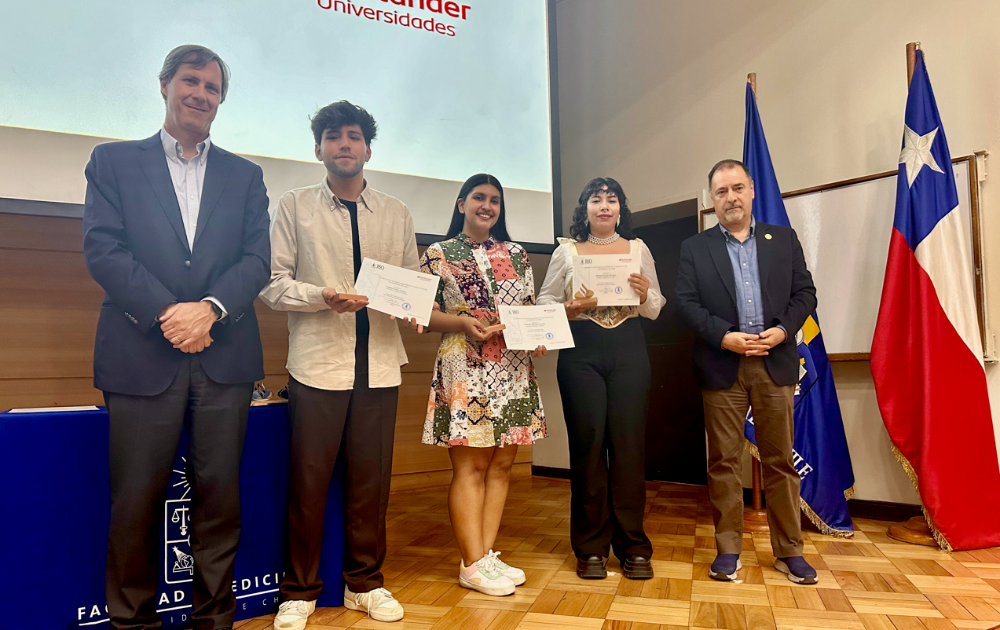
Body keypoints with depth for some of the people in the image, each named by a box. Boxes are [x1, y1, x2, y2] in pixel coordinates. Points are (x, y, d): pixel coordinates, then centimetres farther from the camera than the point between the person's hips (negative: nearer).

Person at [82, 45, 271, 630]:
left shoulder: (245, 176, 14)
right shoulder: (113, 161, 10)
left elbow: (257, 258, 4)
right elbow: (103, 248, -2)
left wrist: (209, 309, -13)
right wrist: (167, 312, -14)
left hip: (224, 357, 2)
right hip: (142, 355, -1)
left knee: (219, 498, 7)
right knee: (136, 505, 4)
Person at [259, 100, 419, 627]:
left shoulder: (396, 214, 14)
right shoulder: (294, 206, 7)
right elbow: (272, 284, 1)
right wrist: (323, 296, -15)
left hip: (378, 364, 3)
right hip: (317, 362, -2)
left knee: (371, 479, 8)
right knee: (308, 481, 2)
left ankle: (365, 583, 25)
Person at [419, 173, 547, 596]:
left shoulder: (517, 255, 15)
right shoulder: (439, 255, 4)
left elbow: (532, 307, 16)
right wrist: (463, 322, -18)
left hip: (514, 369, 5)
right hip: (465, 369, -5)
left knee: (501, 465, 6)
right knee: (470, 467, -3)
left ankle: (487, 554, 15)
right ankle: (473, 564, 4)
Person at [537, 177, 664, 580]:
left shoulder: (638, 249, 12)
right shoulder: (566, 252, 9)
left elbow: (656, 309, 11)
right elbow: (544, 301, 6)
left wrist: (645, 294, -11)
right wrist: (567, 309, -14)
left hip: (629, 350, 1)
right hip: (580, 351, -1)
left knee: (629, 444, 0)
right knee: (588, 444, 0)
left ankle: (633, 546, 12)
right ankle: (591, 547, 12)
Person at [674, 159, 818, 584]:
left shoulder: (784, 239, 12)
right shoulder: (694, 248, 8)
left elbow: (804, 292, 8)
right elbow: (685, 302, -1)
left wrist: (783, 329, -9)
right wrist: (724, 336, -13)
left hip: (775, 363, 1)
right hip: (722, 366, -1)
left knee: (780, 459, 6)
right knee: (723, 460, 4)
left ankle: (789, 550, 17)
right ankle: (728, 549, 14)